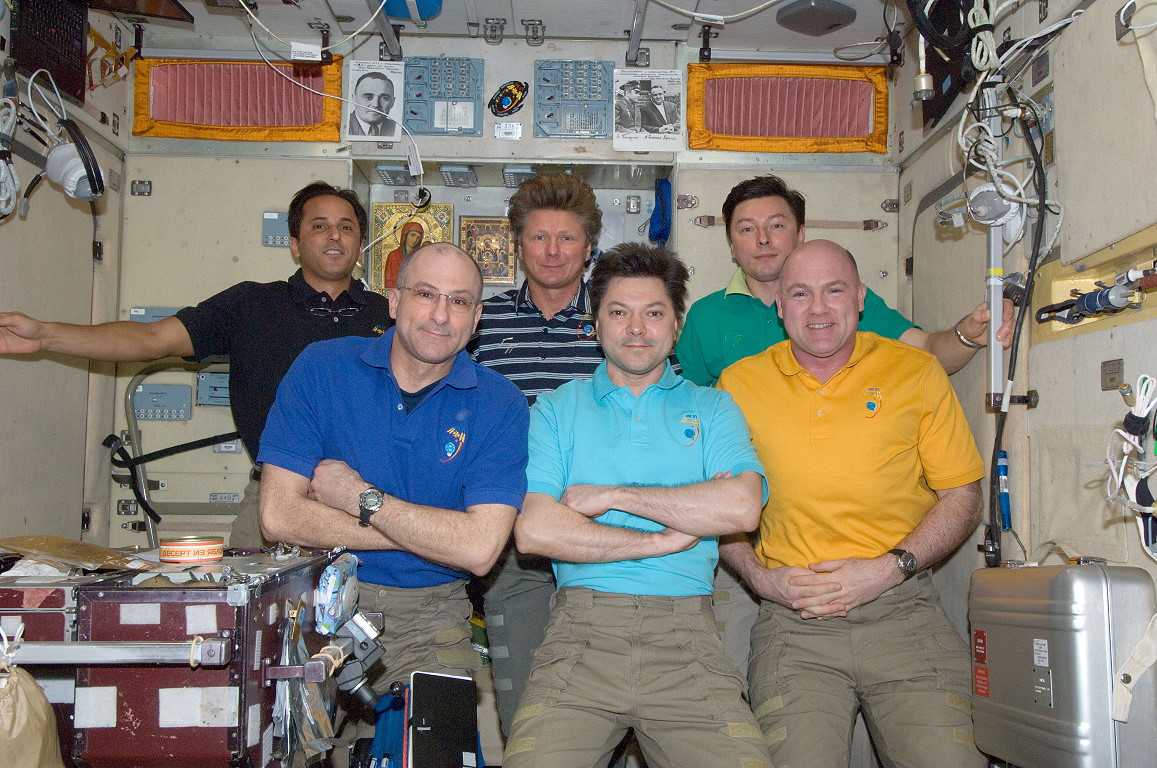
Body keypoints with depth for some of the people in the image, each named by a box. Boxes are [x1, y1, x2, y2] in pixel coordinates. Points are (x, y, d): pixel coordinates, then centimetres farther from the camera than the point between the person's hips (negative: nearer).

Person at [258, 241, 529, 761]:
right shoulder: (322, 368, -2)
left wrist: (360, 498, -11)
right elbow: (279, 516, -10)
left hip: (430, 620, 0)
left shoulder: (499, 405, -3)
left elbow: (479, 551, -13)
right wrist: (429, 533, -11)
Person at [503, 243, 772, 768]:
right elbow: (533, 531, -4)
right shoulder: (555, 410, 12)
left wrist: (611, 496, -5)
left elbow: (741, 508, -6)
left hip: (686, 633, 1)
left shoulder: (711, 408, 14)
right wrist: (662, 540, -4)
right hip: (581, 628, 0)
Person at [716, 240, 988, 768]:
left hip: (904, 610, 1)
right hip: (792, 618, 0)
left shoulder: (917, 372, 6)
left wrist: (889, 569, -6)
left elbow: (962, 498, 8)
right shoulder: (739, 383, 7)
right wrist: (760, 578, -2)